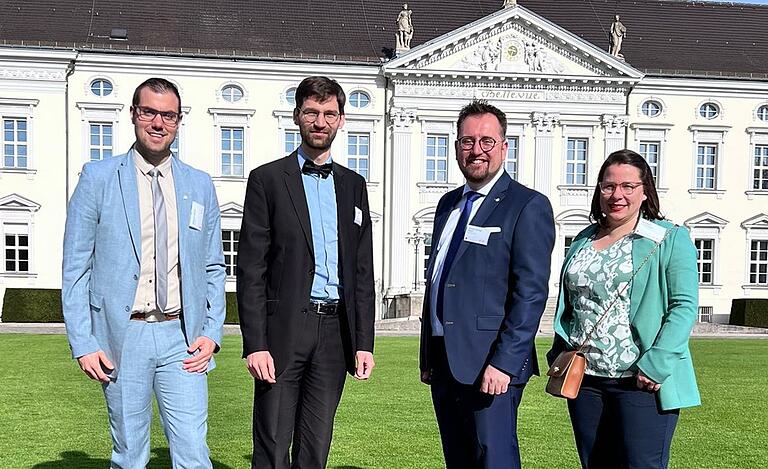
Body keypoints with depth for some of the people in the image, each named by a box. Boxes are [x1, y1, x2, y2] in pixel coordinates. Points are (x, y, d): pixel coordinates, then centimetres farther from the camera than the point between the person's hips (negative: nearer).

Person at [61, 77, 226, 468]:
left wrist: (212, 333, 3)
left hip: (182, 338, 2)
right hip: (122, 337, -1)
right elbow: (75, 268, 1)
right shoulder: (98, 178, 2)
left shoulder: (200, 185, 10)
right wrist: (82, 343, -6)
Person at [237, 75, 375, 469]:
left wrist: (364, 342, 6)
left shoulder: (353, 185, 13)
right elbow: (251, 269, -5)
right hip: (284, 331, -4)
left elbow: (362, 271, 12)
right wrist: (254, 344, -12)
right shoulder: (267, 179, 1)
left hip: (335, 331, 4)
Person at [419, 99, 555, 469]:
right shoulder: (449, 204, 16)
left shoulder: (528, 206, -7)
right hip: (443, 362, 7)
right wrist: (427, 355, 17)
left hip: (490, 367, -7)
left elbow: (530, 293, -14)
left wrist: (503, 362, -20)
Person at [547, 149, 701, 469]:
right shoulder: (582, 242, 14)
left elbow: (684, 306, -9)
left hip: (643, 382, -5)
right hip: (584, 379, 5)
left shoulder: (671, 239, -1)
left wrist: (655, 365, -18)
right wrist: (560, 354, 7)